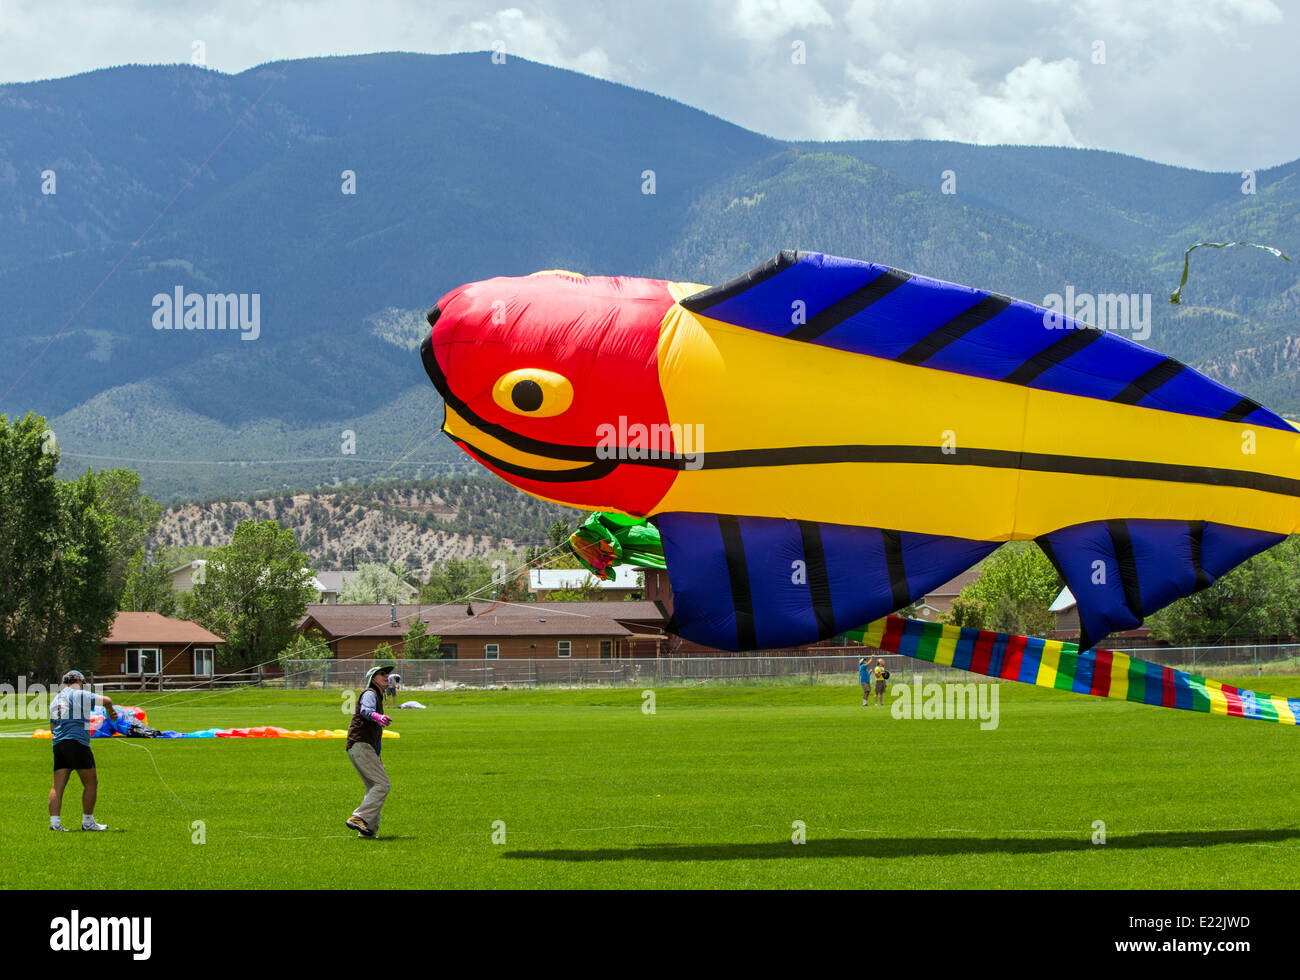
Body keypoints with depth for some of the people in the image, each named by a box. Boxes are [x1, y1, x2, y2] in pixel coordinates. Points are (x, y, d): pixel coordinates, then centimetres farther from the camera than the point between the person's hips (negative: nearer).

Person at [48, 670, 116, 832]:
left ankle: (54, 822, -7)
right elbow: (107, 700, -3)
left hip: (58, 744, 7)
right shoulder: (79, 695, -2)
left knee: (57, 786, 2)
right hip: (77, 742, -7)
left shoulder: (55, 699, 20)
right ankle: (87, 822, 5)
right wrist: (111, 712, 17)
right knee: (91, 783, 3)